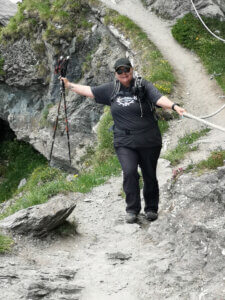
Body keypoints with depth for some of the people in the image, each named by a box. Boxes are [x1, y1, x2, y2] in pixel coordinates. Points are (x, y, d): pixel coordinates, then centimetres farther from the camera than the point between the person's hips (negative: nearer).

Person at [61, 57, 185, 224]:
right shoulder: (111, 89, 8)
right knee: (130, 172, -16)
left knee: (150, 176, 7)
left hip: (149, 141, -2)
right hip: (124, 142, 2)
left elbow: (159, 98, -21)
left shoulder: (143, 86, -5)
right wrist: (70, 85, 25)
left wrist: (174, 106, -38)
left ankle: (151, 209, 26)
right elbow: (90, 91, 20)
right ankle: (132, 210, -2)